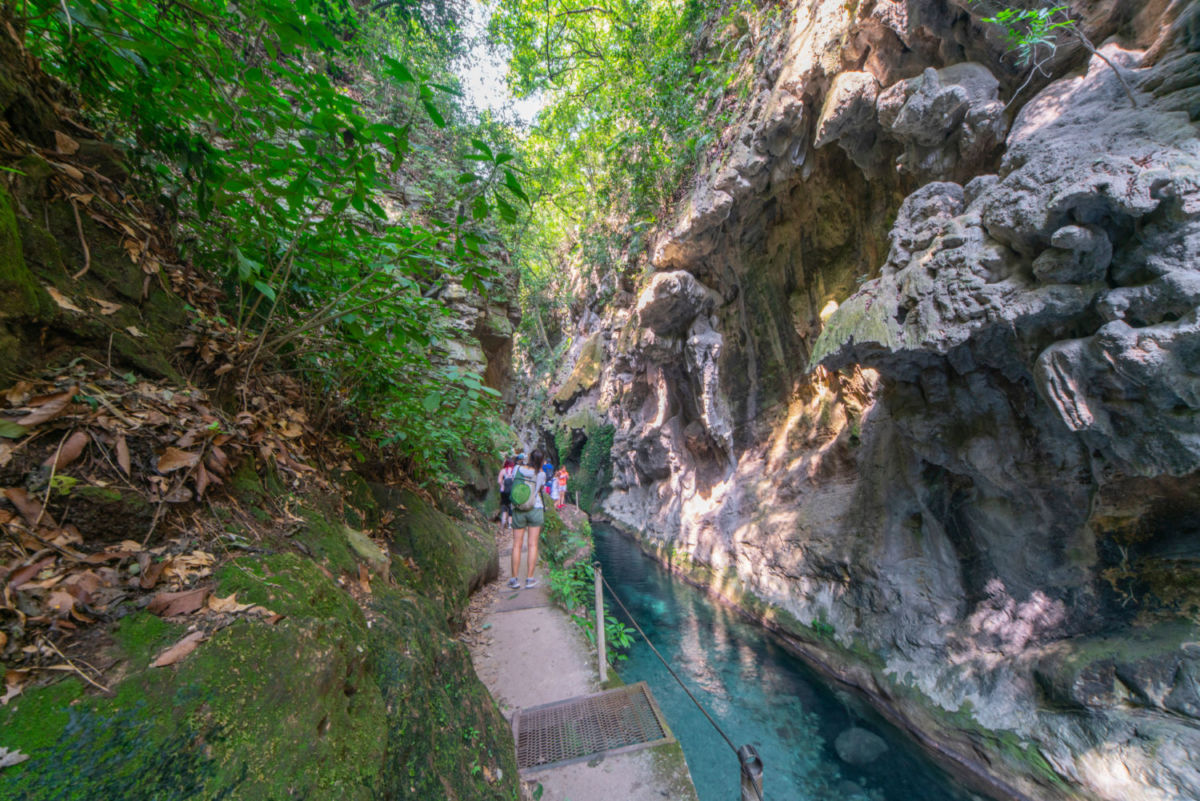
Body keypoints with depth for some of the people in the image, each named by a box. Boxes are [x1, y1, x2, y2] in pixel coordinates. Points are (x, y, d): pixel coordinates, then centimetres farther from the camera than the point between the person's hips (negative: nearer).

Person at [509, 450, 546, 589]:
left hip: (518, 511, 1)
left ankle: (515, 579, 14)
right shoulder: (541, 474, -7)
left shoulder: (517, 468, -5)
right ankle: (529, 578, 8)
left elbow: (513, 482, 9)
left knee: (517, 545, 10)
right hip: (535, 509, -1)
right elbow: (540, 489, 7)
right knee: (533, 544, 5)